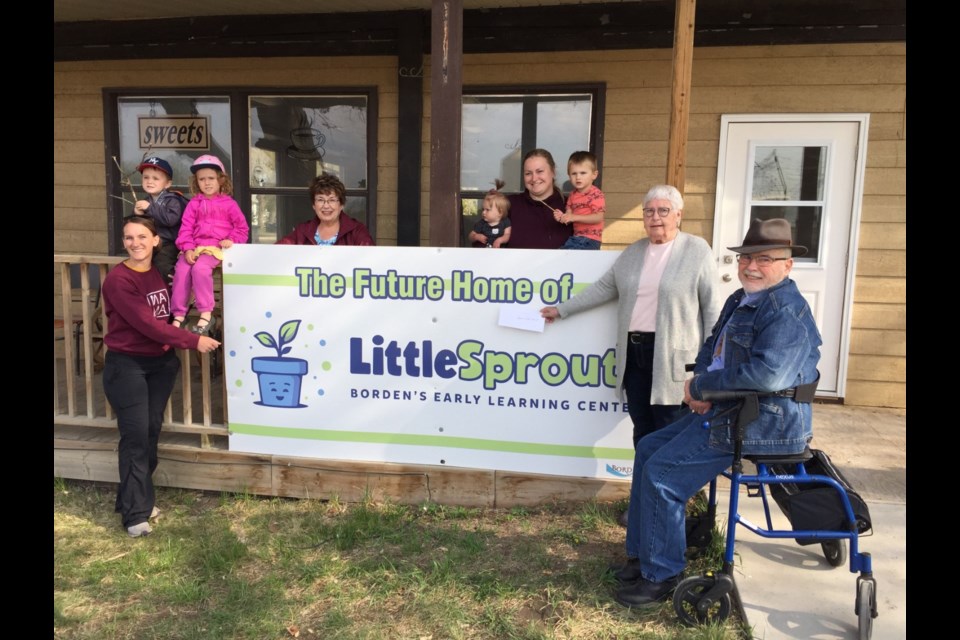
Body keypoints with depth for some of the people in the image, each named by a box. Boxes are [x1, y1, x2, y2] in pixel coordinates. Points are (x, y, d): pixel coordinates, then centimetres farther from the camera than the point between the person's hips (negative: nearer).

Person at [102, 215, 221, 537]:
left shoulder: (160, 272, 6)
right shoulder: (118, 280, -15)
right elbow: (147, 324, -20)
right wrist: (193, 341, -20)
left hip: (161, 362, 6)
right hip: (126, 366, -6)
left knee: (152, 432, 10)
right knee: (136, 436, -6)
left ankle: (136, 498, 24)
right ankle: (135, 513, 3)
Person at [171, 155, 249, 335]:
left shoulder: (229, 203, 6)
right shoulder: (194, 204, 13)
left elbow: (242, 228, 7)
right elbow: (186, 228, 6)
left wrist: (232, 240, -11)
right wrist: (188, 248, -9)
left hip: (217, 248, -4)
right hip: (196, 247, 4)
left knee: (200, 268, -31)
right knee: (181, 270, -20)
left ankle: (206, 314, -25)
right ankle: (178, 315, -11)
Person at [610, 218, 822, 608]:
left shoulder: (787, 311, -19)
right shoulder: (740, 300, 13)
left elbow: (766, 374, -32)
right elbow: (712, 348, 19)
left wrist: (701, 386, -20)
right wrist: (700, 382, -4)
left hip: (762, 422, -11)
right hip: (726, 410, 11)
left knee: (662, 473, -15)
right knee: (647, 448, 11)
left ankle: (661, 576, 2)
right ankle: (640, 554, 20)